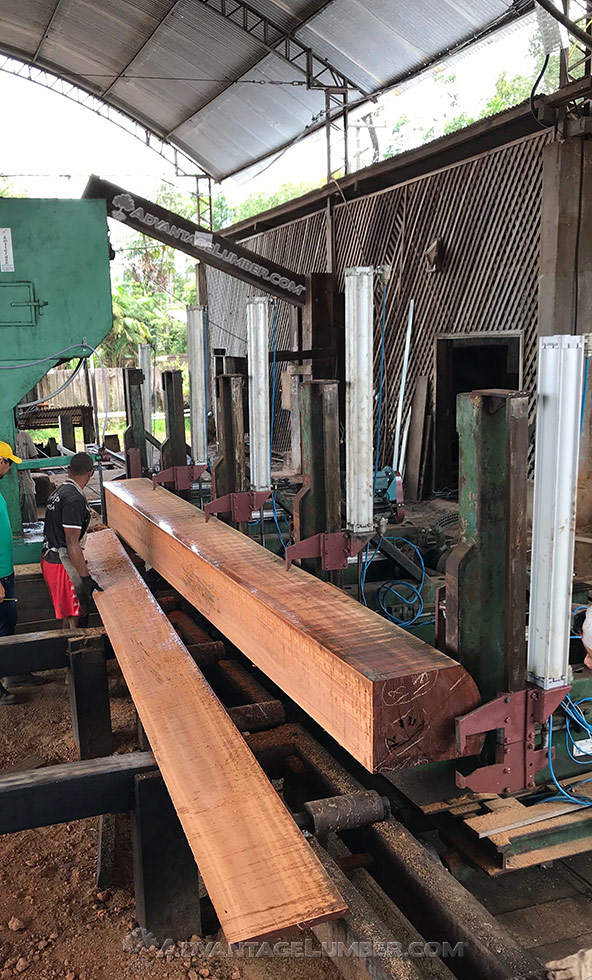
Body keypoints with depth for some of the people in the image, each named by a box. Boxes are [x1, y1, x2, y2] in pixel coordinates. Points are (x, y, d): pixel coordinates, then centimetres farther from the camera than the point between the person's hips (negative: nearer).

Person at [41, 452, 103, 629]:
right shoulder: (75, 498, -21)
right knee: (76, 617, -2)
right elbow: (72, 543, -23)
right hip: (62, 563, -9)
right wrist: (86, 577, -21)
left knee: (68, 614, 18)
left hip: (49, 559, 9)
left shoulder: (58, 492, 9)